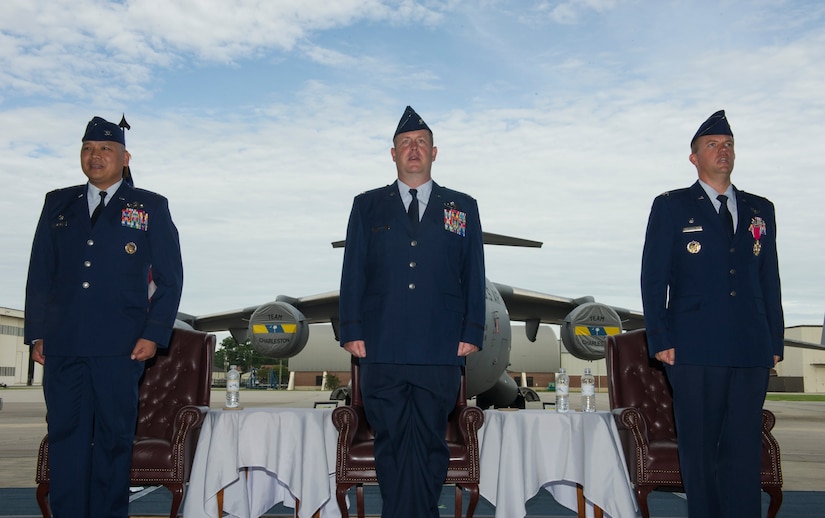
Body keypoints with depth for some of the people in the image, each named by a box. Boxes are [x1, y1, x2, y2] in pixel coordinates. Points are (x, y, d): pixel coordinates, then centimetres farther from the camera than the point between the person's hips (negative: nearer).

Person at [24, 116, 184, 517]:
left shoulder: (151, 208, 7)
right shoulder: (58, 204, 15)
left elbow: (170, 279, 4)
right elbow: (39, 275, 14)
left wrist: (154, 334, -6)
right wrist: (36, 334, 7)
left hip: (120, 347, -2)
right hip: (62, 345, 3)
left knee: (114, 438, 4)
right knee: (65, 436, 6)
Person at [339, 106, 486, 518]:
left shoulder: (463, 208, 12)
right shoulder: (367, 206, 12)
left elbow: (474, 276, 9)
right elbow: (352, 273, 8)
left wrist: (472, 333, 1)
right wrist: (352, 331, 0)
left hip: (441, 352, 0)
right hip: (382, 350, 0)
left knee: (430, 444, 6)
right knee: (390, 444, 6)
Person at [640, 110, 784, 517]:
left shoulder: (760, 210, 16)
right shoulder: (671, 207, 5)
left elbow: (770, 281, 15)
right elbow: (653, 278, 0)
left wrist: (775, 341, 9)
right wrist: (660, 341, -7)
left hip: (752, 350, 3)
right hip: (695, 350, -3)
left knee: (745, 450, 6)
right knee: (699, 449, 4)